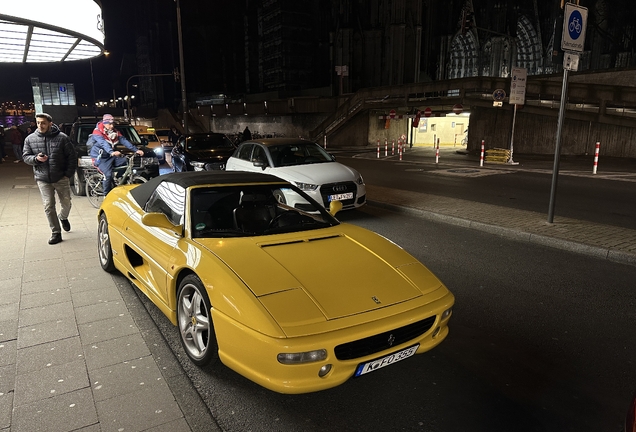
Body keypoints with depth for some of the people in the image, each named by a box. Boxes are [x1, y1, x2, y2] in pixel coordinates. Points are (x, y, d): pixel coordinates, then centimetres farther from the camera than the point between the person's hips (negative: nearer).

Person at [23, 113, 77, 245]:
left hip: (61, 178, -1)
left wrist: (68, 174, -5)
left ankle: (63, 217, 43)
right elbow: (25, 157, 8)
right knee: (48, 206, 0)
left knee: (66, 203, 9)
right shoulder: (30, 139, 2)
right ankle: (56, 233, 8)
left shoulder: (62, 138, -6)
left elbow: (72, 156, -2)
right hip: (43, 180, 1)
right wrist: (36, 158, -15)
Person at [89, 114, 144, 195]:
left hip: (111, 156, 6)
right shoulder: (97, 132, -13)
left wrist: (136, 150, -13)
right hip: (101, 158, -6)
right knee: (108, 175, -24)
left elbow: (124, 141, -1)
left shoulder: (115, 132, 6)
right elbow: (103, 143, -31)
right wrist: (112, 152, -49)